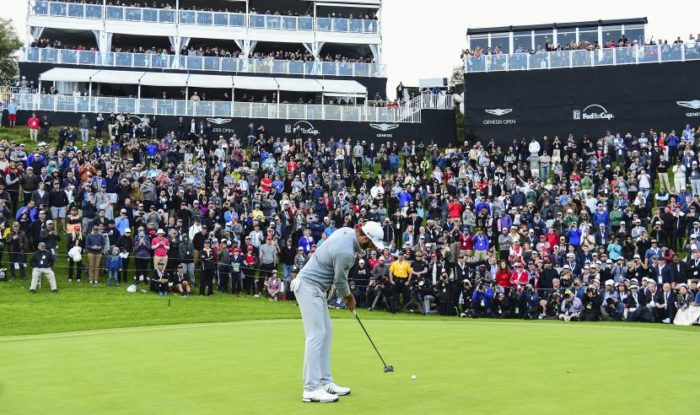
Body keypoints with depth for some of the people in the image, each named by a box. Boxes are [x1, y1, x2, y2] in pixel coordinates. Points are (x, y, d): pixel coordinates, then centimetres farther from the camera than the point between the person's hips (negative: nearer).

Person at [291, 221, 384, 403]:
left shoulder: (347, 231, 4)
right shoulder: (346, 252, -26)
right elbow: (340, 281, -12)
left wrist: (348, 295, 16)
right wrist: (349, 298, 8)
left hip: (315, 286, 11)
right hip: (309, 287, -11)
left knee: (326, 332, 10)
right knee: (317, 335, -12)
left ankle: (324, 382, 14)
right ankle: (311, 389, -12)